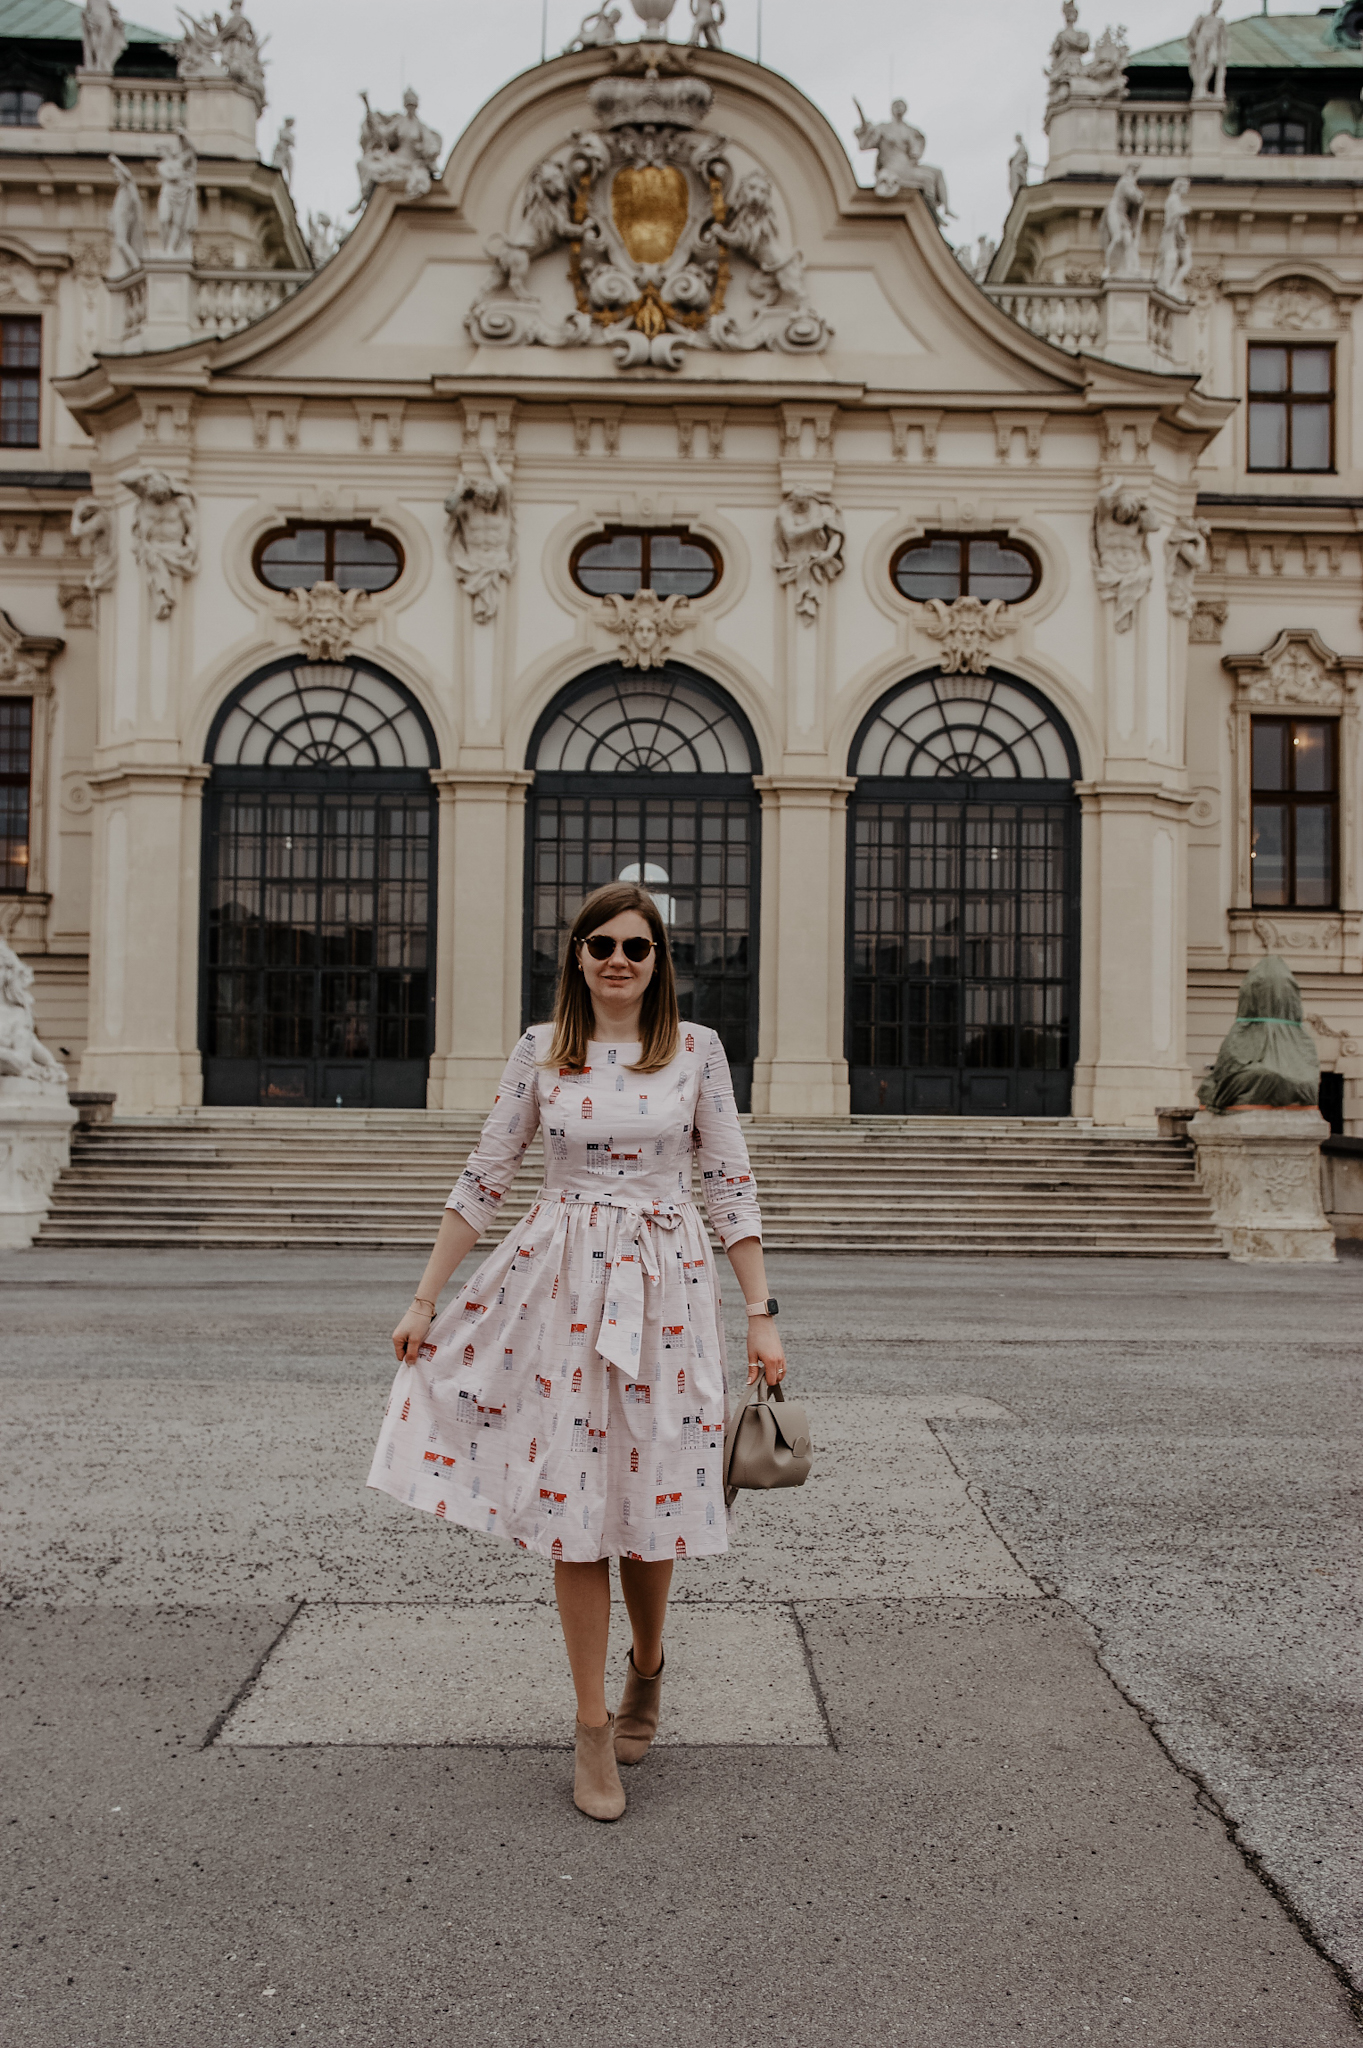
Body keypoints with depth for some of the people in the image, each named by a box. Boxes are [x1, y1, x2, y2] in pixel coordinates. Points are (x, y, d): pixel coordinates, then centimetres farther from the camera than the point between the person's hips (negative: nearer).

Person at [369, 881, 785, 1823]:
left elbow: (733, 1186, 2)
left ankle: (647, 1670, 37)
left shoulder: (697, 1050, 2)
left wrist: (762, 1313, -2)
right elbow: (484, 1178, 6)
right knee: (573, 1497, 0)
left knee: (648, 1490, 7)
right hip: (562, 1284, 0)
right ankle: (594, 1728, 14)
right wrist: (425, 1298, 5)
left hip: (667, 1285, 0)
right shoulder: (541, 1050, 3)